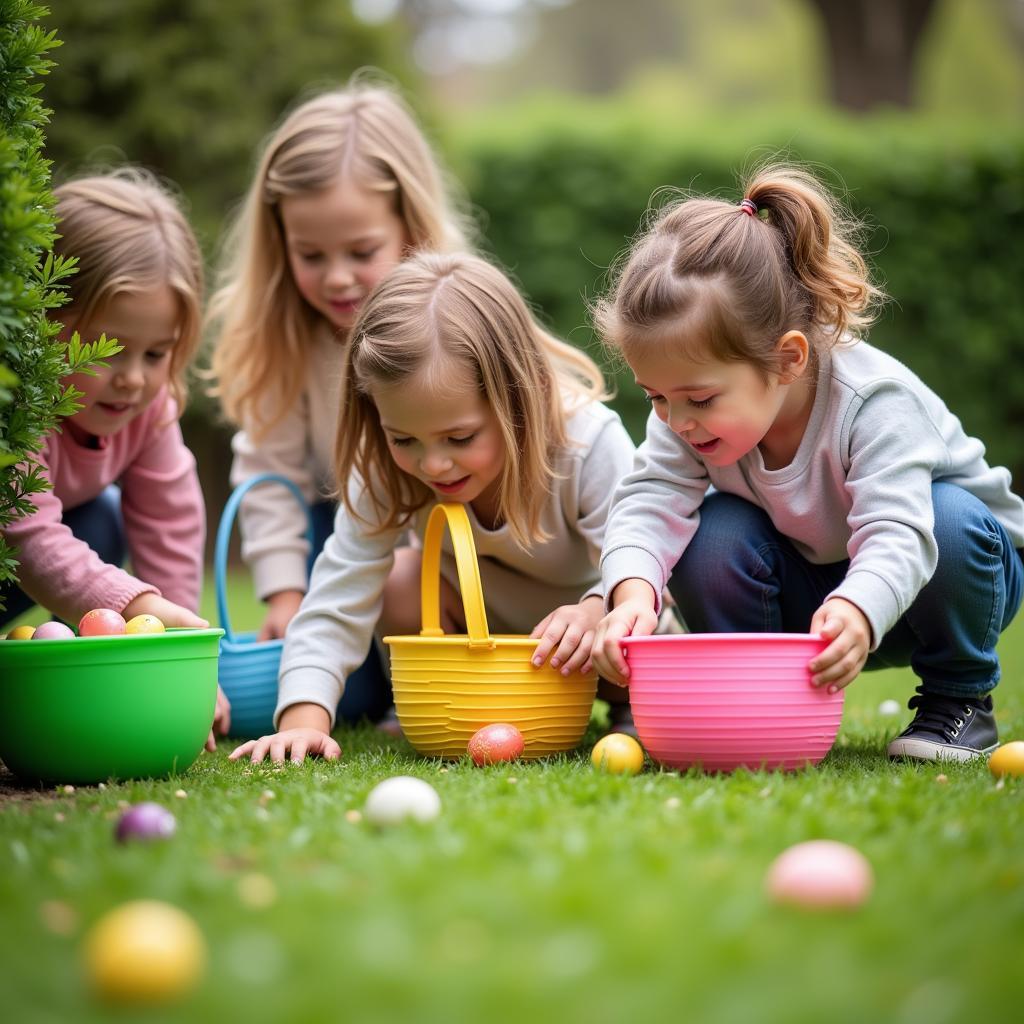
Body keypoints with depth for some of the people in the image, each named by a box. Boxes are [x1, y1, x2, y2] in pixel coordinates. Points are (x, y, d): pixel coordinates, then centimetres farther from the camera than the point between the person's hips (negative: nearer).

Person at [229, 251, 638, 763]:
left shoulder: (590, 443, -35)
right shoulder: (386, 469, -28)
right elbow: (335, 602, -30)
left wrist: (596, 613, -58)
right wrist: (304, 721, -44)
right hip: (486, 621, 3)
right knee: (402, 582, -25)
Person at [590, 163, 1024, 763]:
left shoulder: (874, 402, -34)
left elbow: (896, 535, -46)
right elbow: (651, 501, -29)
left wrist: (858, 613, -69)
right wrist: (633, 591, -52)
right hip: (807, 592, 3)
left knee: (953, 519, -35)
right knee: (710, 533, -25)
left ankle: (960, 700, -10)